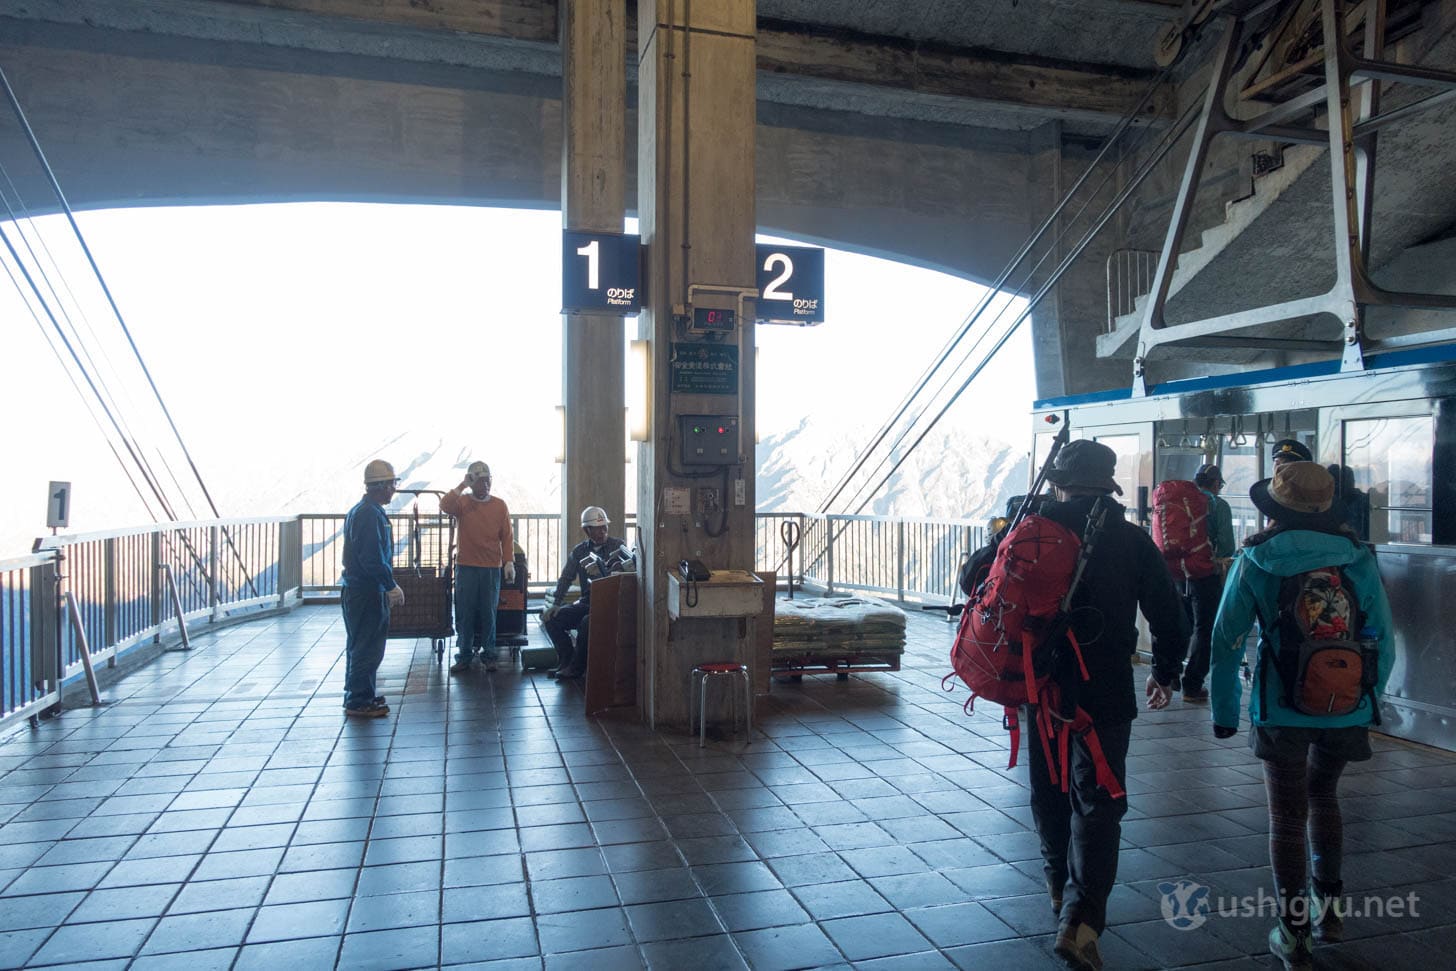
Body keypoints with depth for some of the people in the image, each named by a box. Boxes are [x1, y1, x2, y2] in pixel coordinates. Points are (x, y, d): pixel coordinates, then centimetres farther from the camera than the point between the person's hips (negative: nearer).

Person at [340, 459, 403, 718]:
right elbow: (373, 559, -24)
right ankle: (359, 702, 3)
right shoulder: (370, 515, -19)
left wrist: (386, 586, 20)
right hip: (367, 592, -11)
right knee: (367, 648, -3)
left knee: (360, 645, 18)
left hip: (358, 590, 11)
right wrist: (392, 586, -17)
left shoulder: (360, 511, 15)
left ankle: (358, 695, 29)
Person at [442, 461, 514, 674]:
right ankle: (464, 657, 12)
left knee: (488, 614, 4)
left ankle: (488, 656, 13)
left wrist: (509, 562, -2)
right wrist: (462, 485, -17)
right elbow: (444, 506, -21)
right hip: (466, 568, 0)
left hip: (492, 568, 0)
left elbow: (507, 537, 5)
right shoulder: (462, 501, 2)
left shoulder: (499, 505, 4)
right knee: (464, 614, 3)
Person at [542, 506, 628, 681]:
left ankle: (576, 668, -14)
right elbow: (566, 578, 12)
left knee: (587, 623, -32)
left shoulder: (617, 546, -3)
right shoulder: (579, 550, 10)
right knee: (552, 619, -10)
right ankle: (566, 660, 1)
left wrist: (602, 570, -31)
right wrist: (555, 604, 1)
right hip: (586, 602, 6)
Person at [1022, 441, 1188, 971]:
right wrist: (1166, 672, 19)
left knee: (1050, 793, 19)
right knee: (1097, 802, 2)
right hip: (1106, 693, -1)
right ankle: (1080, 917, -10)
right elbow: (1169, 613, 2)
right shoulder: (1133, 540, -2)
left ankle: (1061, 889, 37)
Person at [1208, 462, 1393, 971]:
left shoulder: (1254, 562, -8)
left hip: (1281, 710, -3)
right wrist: (1368, 703, 15)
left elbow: (1226, 639, -7)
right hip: (1345, 710, 3)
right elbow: (1382, 640, 2)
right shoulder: (1358, 559, -3)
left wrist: (1225, 710, 2)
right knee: (1323, 797, 25)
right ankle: (1328, 907, 34)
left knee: (1287, 815, 9)